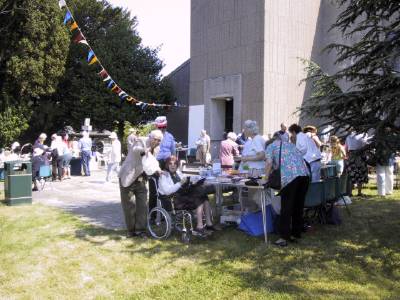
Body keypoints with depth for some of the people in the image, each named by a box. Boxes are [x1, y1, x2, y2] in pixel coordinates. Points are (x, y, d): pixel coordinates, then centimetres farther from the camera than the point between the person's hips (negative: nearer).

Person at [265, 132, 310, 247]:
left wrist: (266, 177, 10)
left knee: (286, 208, 1)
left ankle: (283, 237, 2)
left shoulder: (270, 146, 15)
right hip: (305, 174, 6)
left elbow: (269, 163, -1)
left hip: (289, 176, -5)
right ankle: (296, 234, 24)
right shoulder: (290, 144, 31)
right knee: (299, 206, 15)